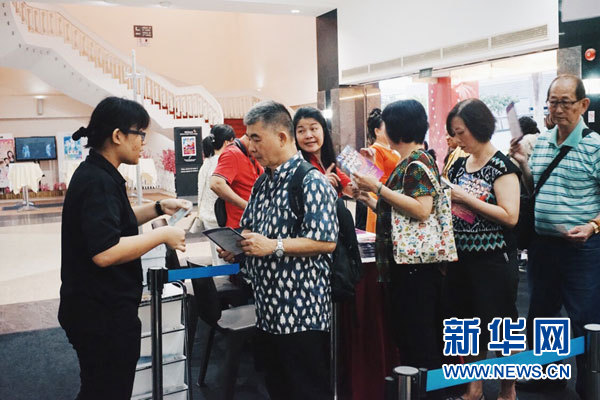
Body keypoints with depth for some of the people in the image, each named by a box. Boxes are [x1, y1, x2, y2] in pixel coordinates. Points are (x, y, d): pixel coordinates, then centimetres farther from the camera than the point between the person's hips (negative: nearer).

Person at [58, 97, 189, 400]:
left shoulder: (95, 173, 9)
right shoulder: (99, 181, -23)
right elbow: (104, 252, -32)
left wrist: (158, 208, 11)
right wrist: (163, 235, -23)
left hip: (97, 309, 10)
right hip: (103, 315, -10)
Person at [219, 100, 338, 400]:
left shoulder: (311, 182, -14)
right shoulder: (263, 184, 14)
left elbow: (326, 241, -22)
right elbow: (250, 228, 25)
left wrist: (274, 246, -24)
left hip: (301, 313, -9)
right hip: (269, 311, 9)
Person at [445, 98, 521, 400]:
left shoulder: (502, 166, -9)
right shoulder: (458, 166, 10)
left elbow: (510, 216, -19)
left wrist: (465, 198, -20)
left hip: (493, 261, -6)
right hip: (461, 259, 6)